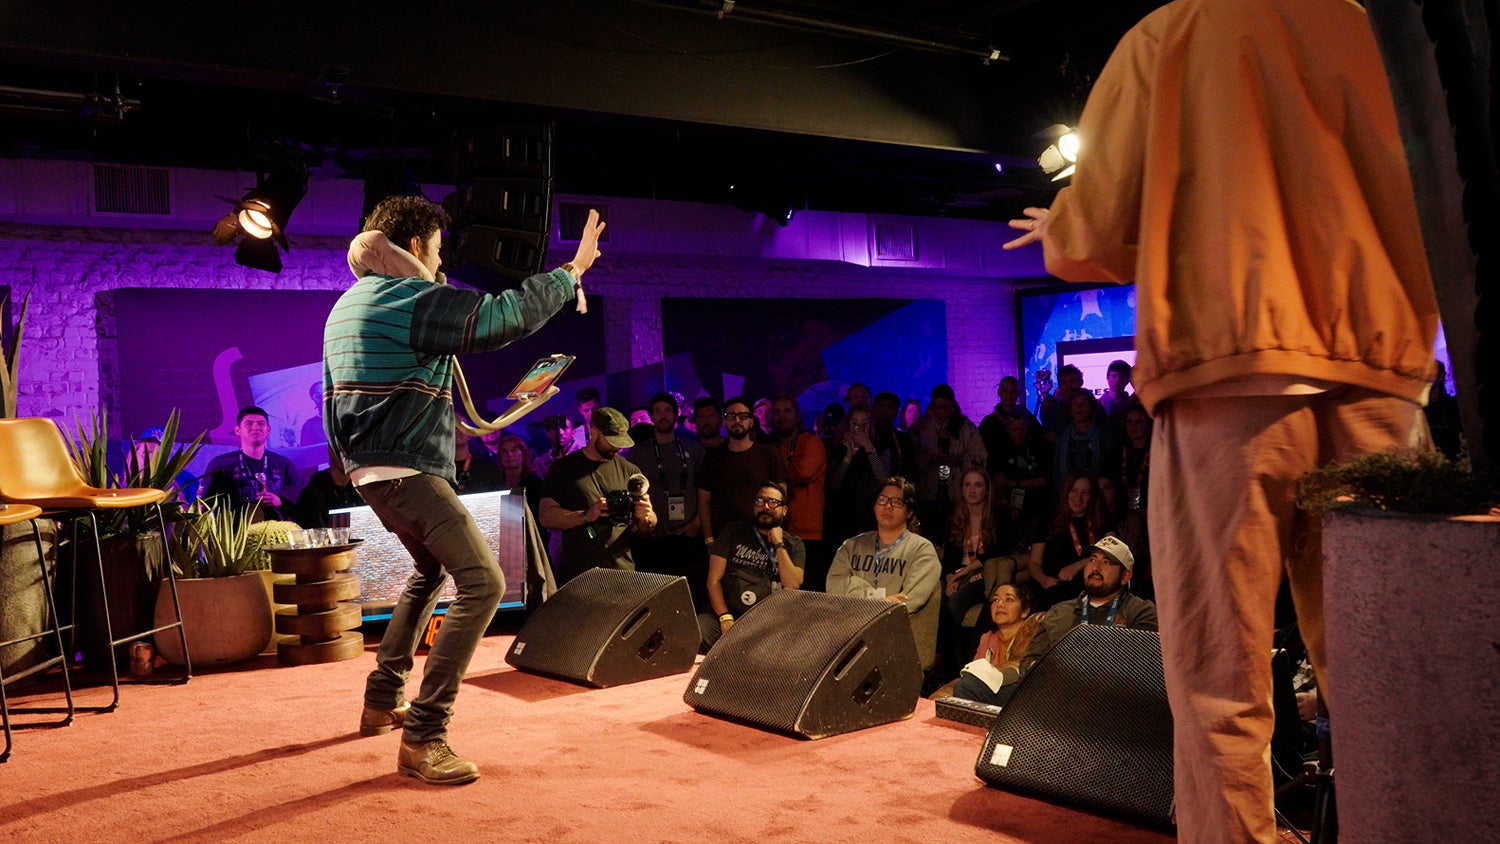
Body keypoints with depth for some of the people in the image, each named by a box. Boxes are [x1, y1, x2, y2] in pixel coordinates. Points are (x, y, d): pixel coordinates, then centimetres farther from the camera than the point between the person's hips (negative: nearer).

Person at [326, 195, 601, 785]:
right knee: (482, 583, -16)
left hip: (368, 467, 11)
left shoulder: (346, 306, 17)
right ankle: (421, 740, -18)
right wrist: (572, 269, -7)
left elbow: (334, 396, 22)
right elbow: (508, 313, -19)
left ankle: (382, 701, 32)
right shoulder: (415, 300, -13)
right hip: (408, 469, -11)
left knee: (431, 571, 28)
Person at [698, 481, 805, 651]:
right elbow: (714, 580, 5)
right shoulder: (733, 531, 12)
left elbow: (792, 586, -3)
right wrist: (725, 618, -9)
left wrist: (778, 544, -3)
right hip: (726, 613, 1)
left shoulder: (793, 543, 13)